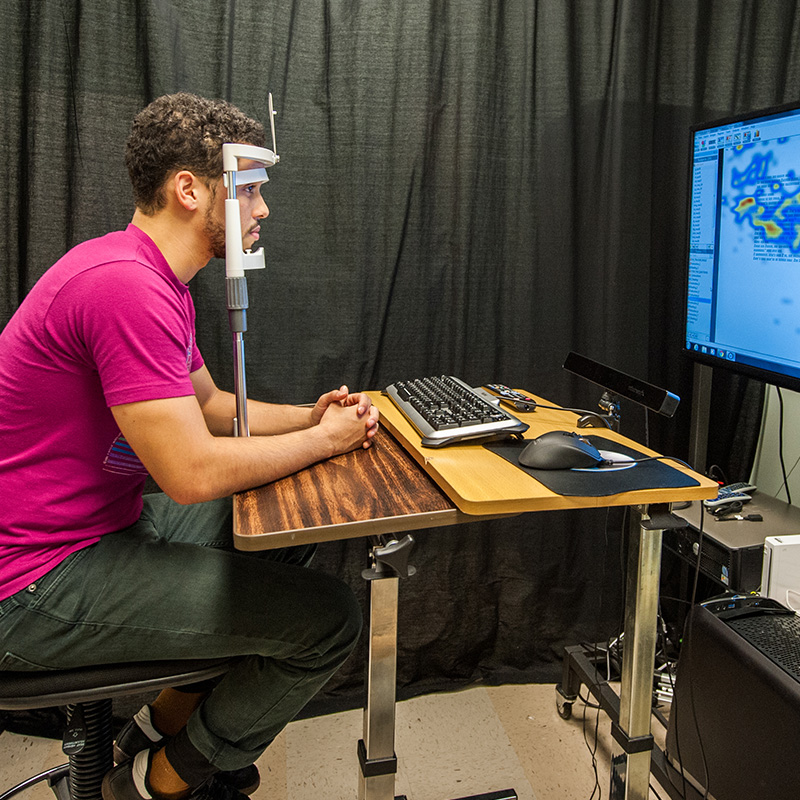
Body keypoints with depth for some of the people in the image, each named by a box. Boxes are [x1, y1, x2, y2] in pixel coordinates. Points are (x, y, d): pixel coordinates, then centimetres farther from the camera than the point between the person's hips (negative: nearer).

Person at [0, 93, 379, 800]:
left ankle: (165, 721, 24)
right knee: (328, 617, -13)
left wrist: (308, 417, 1)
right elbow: (194, 471, -28)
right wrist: (326, 440, -13)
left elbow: (209, 404, 17)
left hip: (106, 522, 11)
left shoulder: (157, 282, 9)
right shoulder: (125, 284, -26)